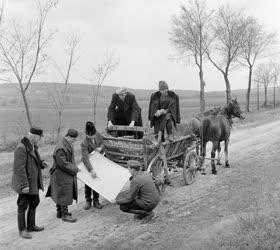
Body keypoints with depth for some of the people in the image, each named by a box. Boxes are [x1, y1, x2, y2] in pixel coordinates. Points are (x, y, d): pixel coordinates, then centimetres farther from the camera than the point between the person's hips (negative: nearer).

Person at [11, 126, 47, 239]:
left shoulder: (32, 146, 5)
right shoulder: (21, 148, -24)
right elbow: (19, 168, -26)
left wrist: (42, 163, -2)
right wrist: (24, 185, -26)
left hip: (33, 181, 9)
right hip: (25, 183, -9)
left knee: (34, 202, 18)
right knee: (23, 206, 5)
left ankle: (31, 226, 33)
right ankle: (22, 230, 19)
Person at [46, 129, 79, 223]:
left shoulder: (69, 145, 6)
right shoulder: (60, 149, -25)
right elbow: (63, 164, -26)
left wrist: (74, 167, 5)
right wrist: (75, 169, -17)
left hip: (68, 174, 10)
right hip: (62, 175, -10)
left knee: (60, 194, 20)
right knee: (64, 194, 0)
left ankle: (59, 212, 33)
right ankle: (65, 214, 11)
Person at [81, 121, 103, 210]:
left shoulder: (98, 135, -13)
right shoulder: (84, 143, -29)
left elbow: (101, 143, 9)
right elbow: (85, 158, -34)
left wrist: (100, 148, -16)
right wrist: (91, 170, -42)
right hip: (88, 164, -4)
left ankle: (96, 201, 23)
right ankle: (88, 201, 21)